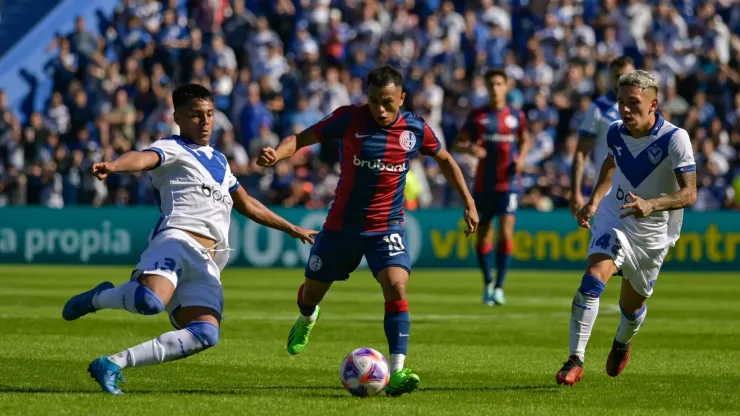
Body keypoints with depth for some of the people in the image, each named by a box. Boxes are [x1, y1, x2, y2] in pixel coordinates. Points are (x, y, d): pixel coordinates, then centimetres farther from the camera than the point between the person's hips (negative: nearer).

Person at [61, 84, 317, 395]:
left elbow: (248, 206, 45)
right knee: (150, 301, -38)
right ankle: (99, 298, -4)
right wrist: (114, 166, -40)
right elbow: (144, 158, -16)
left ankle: (113, 364, -14)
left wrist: (291, 229, 49)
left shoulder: (219, 161, 32)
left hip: (206, 265, 7)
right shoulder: (172, 149, 7)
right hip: (177, 242, -7)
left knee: (206, 335, -18)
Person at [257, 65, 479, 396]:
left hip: (387, 226, 0)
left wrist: (468, 203, 11)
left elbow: (445, 160, 10)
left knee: (396, 287, -24)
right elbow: (302, 138, -13)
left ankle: (397, 372, -25)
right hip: (343, 224, 0)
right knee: (313, 290, 16)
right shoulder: (349, 120, -14)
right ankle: (307, 319, 55)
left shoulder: (415, 129, -8)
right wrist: (276, 153, -34)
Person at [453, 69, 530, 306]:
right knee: (484, 235, 7)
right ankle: (487, 284, 25)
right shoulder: (477, 116, 3)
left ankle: (499, 286, -10)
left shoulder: (516, 116, 5)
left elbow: (525, 140, 21)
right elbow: (458, 144, 5)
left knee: (506, 232, -14)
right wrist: (470, 149, -18)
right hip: (483, 184, 1)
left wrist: (521, 158, 1)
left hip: (508, 182, -1)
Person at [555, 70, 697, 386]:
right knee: (593, 280, -24)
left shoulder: (674, 138, -22)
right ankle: (575, 360, -22)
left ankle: (623, 342, 51)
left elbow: (689, 193, -25)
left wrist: (651, 205, -40)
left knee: (632, 304, 14)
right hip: (613, 219, 1)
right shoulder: (616, 132, -8)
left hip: (653, 234, -1)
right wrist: (594, 201, 6)